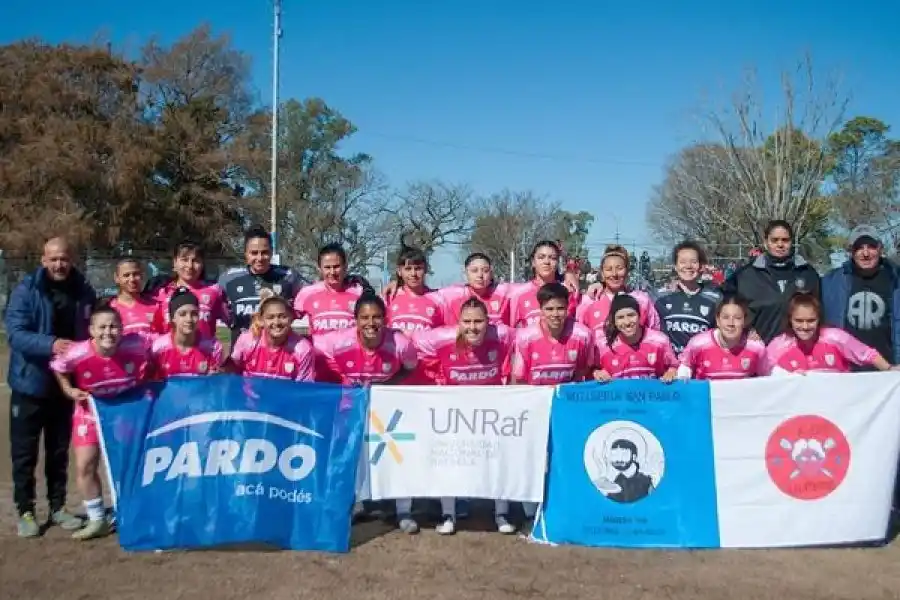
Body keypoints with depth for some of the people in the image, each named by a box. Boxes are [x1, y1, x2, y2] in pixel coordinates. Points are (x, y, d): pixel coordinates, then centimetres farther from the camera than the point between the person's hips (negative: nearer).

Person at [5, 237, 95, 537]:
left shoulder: (84, 292, 0)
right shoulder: (26, 290, -10)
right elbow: (15, 333, -19)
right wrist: (50, 344, -36)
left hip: (67, 384, 3)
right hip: (30, 383, -3)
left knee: (60, 450, 14)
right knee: (25, 451, 6)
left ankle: (58, 506, 26)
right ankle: (25, 511, 18)